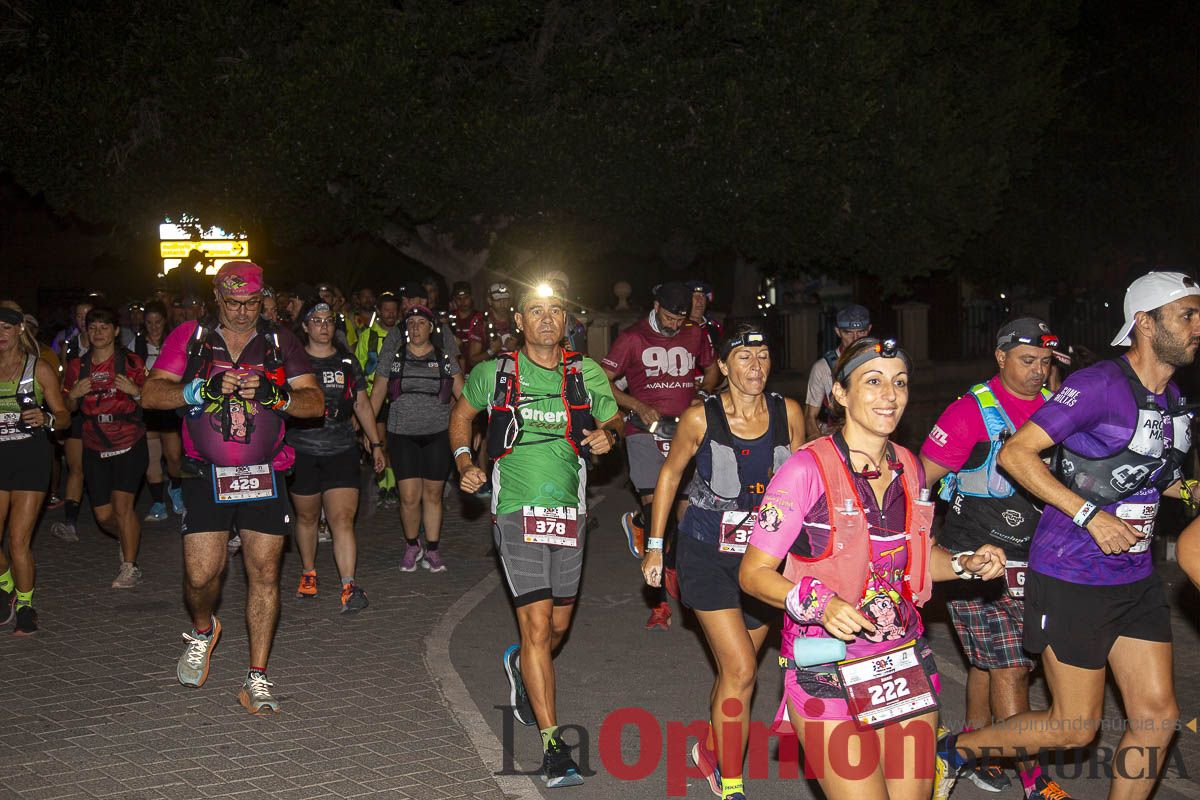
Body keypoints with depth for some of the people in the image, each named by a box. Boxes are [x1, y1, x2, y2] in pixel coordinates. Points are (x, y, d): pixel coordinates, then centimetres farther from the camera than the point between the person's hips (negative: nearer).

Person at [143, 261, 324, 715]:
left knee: (264, 574, 1)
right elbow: (150, 395, -4)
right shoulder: (191, 338, 4)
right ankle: (203, 631, 30)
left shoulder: (280, 343, 6)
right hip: (206, 476, -1)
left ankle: (257, 678, 12)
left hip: (264, 477, 1)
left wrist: (273, 394, -20)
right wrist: (204, 389, -20)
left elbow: (316, 402, -1)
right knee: (201, 574, -5)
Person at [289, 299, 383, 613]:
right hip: (302, 451, 0)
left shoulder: (347, 361, 8)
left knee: (342, 519, -11)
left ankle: (349, 586, -16)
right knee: (306, 518, 15)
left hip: (342, 450, 0)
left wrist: (375, 443, 13)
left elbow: (362, 404, 15)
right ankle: (308, 573, 36)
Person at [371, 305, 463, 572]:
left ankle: (432, 550, 19)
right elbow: (377, 393, 6)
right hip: (402, 435, 0)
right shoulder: (394, 356, 3)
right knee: (409, 497, -5)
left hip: (438, 435, 1)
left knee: (433, 495, 6)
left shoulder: (444, 359, 4)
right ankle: (412, 546, 18)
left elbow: (464, 395, 3)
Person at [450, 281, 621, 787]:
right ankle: (552, 745, -5)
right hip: (516, 511, -3)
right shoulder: (495, 373, 0)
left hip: (569, 512, 3)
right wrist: (464, 463, 2)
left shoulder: (587, 374, 4)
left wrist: (607, 436, -7)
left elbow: (611, 421, 17)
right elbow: (461, 413, 17)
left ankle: (521, 668, 49)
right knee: (536, 624, -11)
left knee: (558, 625, 14)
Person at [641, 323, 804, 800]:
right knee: (741, 670, -13)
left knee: (735, 668, 14)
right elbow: (670, 474, 2)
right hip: (707, 554, -3)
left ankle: (711, 750, 40)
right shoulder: (701, 418, -12)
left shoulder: (787, 413, -5)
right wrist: (655, 546, 4)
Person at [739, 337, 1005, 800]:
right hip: (829, 671, -6)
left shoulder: (909, 468, 5)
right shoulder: (808, 469, -14)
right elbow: (754, 572, -11)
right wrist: (816, 603, -26)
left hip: (906, 665, 6)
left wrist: (966, 565, 4)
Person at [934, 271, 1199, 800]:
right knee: (1074, 728, 0)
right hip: (1072, 578, -8)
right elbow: (1015, 453, -20)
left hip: (1136, 578, 8)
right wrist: (1091, 515, -24)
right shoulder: (1099, 385, -17)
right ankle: (955, 750, 19)